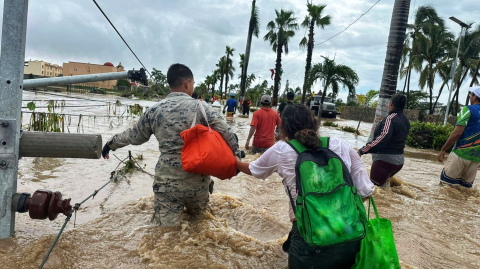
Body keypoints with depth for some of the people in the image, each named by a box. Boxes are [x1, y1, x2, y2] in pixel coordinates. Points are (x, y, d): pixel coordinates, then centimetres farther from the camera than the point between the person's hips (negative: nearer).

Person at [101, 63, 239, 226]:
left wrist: (111, 144, 32)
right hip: (197, 179, 0)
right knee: (198, 219, 25)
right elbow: (227, 135, -10)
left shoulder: (155, 110, 0)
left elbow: (134, 135, 13)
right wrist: (236, 155, 7)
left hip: (167, 181, 0)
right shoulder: (201, 107, -6)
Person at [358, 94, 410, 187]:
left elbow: (383, 137, -30)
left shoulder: (391, 118, -16)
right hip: (399, 160, 9)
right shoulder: (405, 120, 11)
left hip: (385, 159, -9)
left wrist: (363, 150, -31)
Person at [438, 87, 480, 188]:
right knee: (466, 186, 11)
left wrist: (443, 150, -8)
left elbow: (457, 132, -14)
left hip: (461, 153, -6)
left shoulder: (468, 109, -5)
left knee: (445, 183, -2)